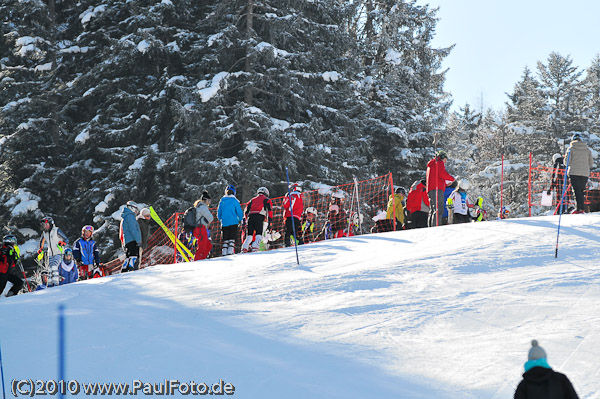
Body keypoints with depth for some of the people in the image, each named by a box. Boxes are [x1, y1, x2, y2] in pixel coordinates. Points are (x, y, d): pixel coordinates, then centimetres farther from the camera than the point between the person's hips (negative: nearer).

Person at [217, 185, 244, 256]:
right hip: (233, 223, -3)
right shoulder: (235, 201, -4)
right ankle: (230, 251, -14)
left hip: (224, 223, 3)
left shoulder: (222, 201, 6)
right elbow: (239, 212, -3)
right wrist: (240, 219, 14)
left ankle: (224, 252, -2)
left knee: (225, 239, 7)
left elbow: (219, 213, 12)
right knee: (232, 238, -1)